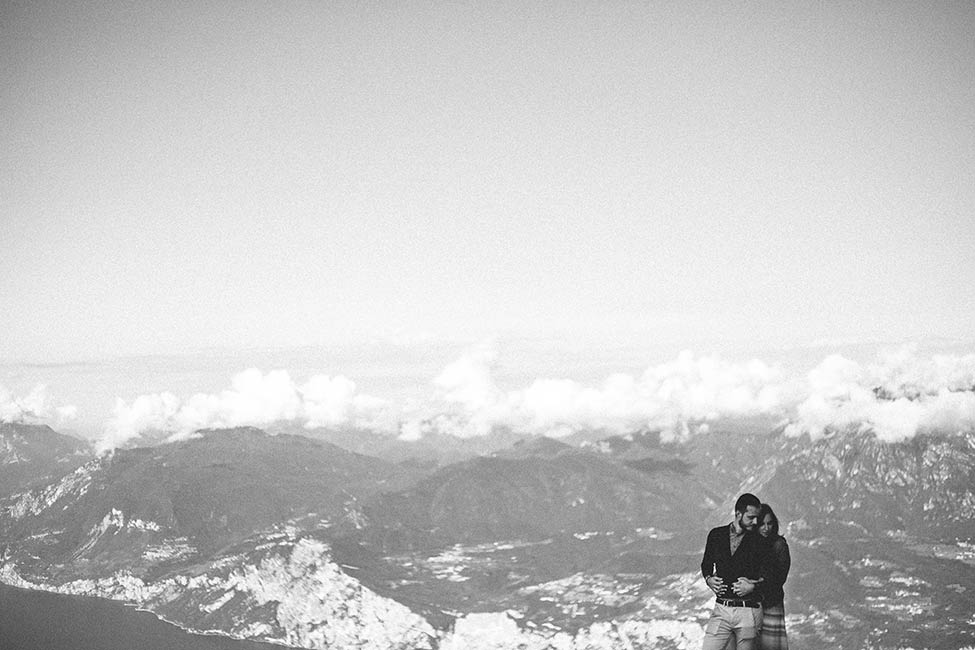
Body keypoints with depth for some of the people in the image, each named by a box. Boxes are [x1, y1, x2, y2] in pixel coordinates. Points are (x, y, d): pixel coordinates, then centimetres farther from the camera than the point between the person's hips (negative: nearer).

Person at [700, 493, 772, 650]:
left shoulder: (759, 541, 1)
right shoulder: (716, 535, 8)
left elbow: (768, 576, 1)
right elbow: (706, 564, 21)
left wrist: (753, 586, -16)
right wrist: (709, 579, 2)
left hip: (749, 612, -2)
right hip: (721, 609, 2)